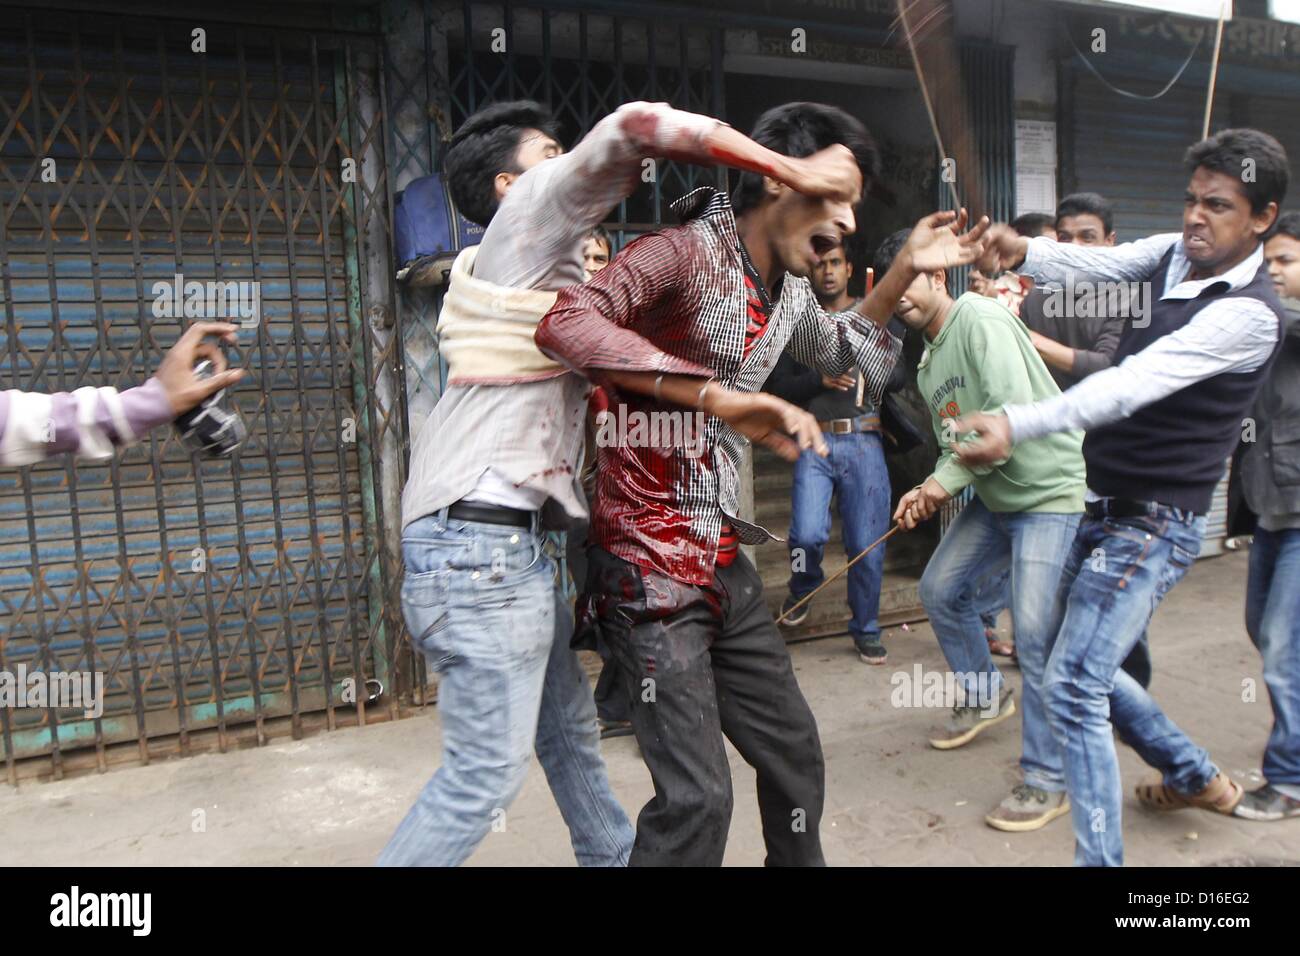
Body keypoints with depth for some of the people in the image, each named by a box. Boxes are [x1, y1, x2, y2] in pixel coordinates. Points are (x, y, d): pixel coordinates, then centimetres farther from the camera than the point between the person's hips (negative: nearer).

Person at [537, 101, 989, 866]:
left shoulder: (790, 287, 10)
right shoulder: (690, 252, -15)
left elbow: (838, 353, 32)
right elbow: (565, 323, -32)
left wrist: (906, 271, 18)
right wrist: (723, 398, -39)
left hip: (725, 563, 9)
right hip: (648, 566, -8)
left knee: (795, 752, 18)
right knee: (698, 795, -10)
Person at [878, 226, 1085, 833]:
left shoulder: (980, 318, -15)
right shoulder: (928, 364, 12)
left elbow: (1013, 410, -26)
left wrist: (948, 480, -21)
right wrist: (931, 490, -5)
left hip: (1048, 491, -9)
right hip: (994, 495, 10)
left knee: (1035, 634, -13)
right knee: (940, 589, 15)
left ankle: (1047, 781, 1)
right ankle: (984, 697, 38)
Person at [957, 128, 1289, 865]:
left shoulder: (1249, 313, -18)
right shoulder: (1175, 255, 7)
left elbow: (1133, 384, -30)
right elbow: (1095, 263, -8)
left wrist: (1015, 426, -41)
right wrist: (1024, 251, -30)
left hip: (1155, 523, -8)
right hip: (1106, 506, 8)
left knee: (1073, 686, -13)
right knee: (1087, 667, 20)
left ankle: (1099, 855, -1)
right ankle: (1199, 779, 41)